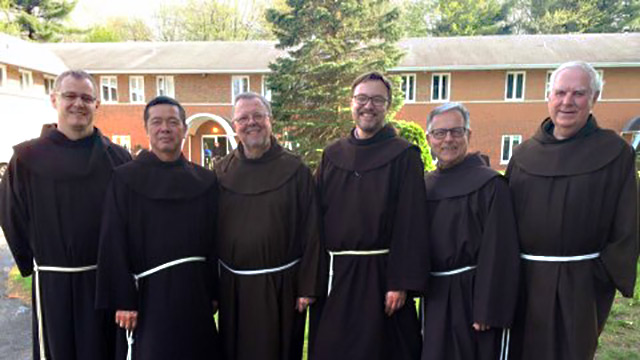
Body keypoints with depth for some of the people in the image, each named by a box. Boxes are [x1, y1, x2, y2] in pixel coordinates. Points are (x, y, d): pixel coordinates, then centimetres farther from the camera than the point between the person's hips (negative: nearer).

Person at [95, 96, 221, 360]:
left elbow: (214, 239, 4)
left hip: (195, 290, 3)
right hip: (147, 292, -2)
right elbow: (113, 243, -6)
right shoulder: (125, 179, -4)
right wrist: (122, 300, -9)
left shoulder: (206, 181, 2)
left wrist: (214, 293, 4)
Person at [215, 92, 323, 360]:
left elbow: (310, 232, -7)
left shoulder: (295, 170, -6)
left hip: (281, 284, -2)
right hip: (232, 286, 3)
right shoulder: (222, 172, 2)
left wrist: (308, 287, -8)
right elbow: (210, 230, 5)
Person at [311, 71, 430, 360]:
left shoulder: (404, 156, -5)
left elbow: (411, 225, -10)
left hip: (380, 274, -4)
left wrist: (402, 283, -14)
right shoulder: (332, 155, 7)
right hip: (333, 274, 4)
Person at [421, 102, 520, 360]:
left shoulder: (490, 184, -12)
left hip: (474, 295, -5)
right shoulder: (424, 185, 6)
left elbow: (500, 254, -15)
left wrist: (489, 310, -16)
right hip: (435, 297, 5)